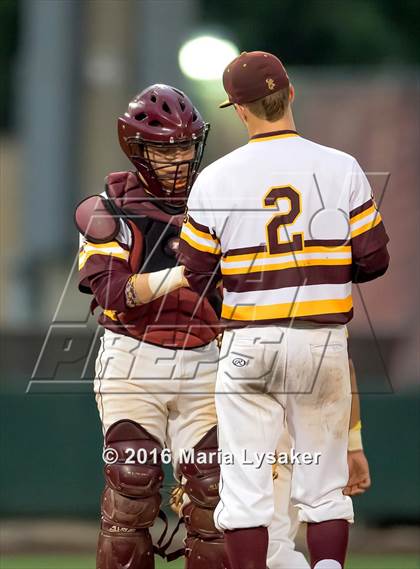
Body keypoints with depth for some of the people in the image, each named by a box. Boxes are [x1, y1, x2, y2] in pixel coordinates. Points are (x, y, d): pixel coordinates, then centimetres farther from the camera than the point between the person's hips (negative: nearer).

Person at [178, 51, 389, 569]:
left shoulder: (215, 179, -5)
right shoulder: (341, 168, -3)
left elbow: (195, 280, 0)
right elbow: (373, 261, -1)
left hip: (248, 345, -1)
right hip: (324, 340, 1)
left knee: (244, 492, 3)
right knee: (324, 488, 10)